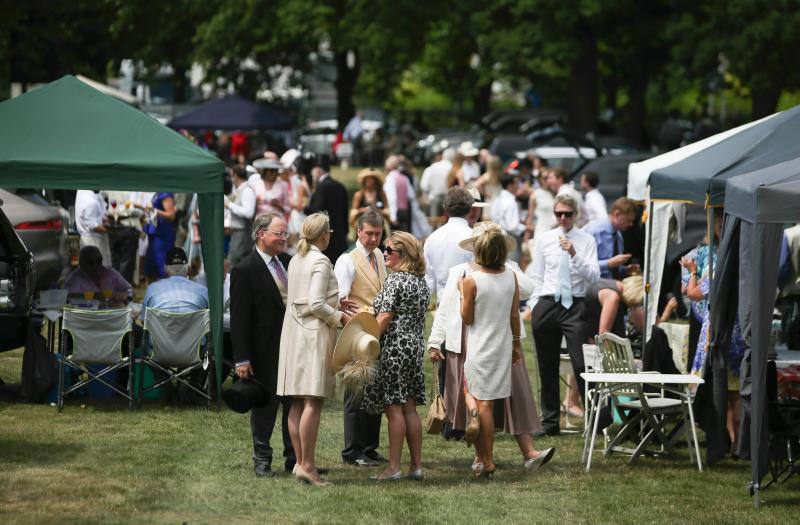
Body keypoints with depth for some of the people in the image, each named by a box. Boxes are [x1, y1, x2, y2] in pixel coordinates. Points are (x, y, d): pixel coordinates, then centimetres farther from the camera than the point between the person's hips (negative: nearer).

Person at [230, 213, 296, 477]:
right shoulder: (245, 270, -12)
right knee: (265, 406, 5)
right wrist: (242, 359, -16)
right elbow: (239, 319, -14)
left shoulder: (289, 262, 7)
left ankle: (295, 458, 20)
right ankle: (262, 459, 17)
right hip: (265, 352, -6)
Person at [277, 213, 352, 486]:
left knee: (298, 402, 9)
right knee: (313, 402, -8)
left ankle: (300, 461, 11)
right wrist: (339, 317, -4)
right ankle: (307, 465, -10)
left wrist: (335, 309, 17)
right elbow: (316, 305, -19)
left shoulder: (295, 261, 13)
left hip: (293, 331, 9)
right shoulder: (321, 262, -12)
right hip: (315, 333, -9)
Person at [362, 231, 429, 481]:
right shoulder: (421, 281, 11)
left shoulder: (394, 281, -13)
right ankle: (416, 465, 12)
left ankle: (394, 467, -4)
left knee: (394, 408, -5)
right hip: (415, 346, 8)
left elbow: (385, 318, -17)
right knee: (409, 407, 11)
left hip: (394, 346, -8)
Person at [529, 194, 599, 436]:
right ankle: (549, 422, 15)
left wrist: (575, 255, -17)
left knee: (582, 363, -11)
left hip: (575, 306, -3)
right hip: (547, 304, 3)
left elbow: (593, 277, -5)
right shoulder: (543, 240, 10)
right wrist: (534, 307, 5)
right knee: (547, 368, 7)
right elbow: (536, 277, 12)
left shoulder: (586, 241, 3)